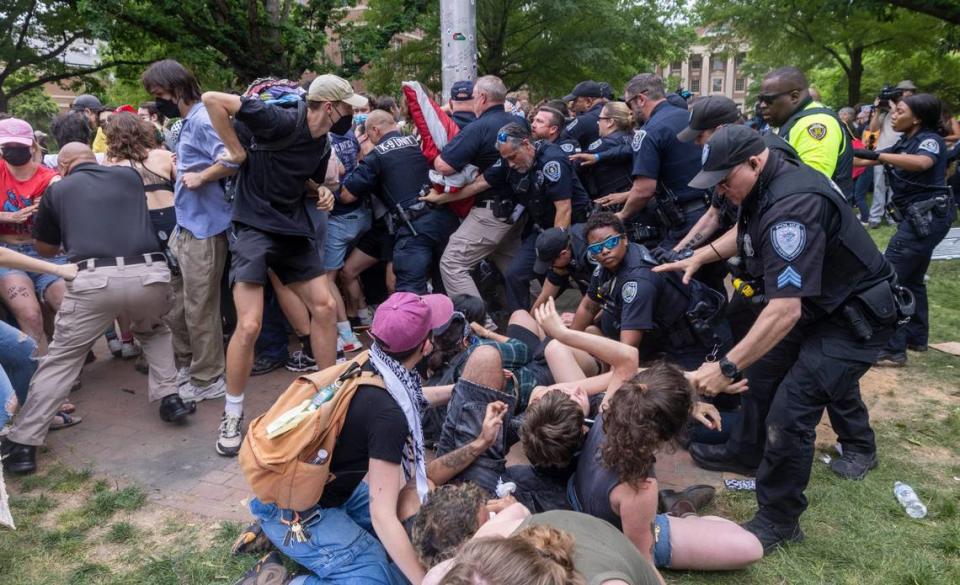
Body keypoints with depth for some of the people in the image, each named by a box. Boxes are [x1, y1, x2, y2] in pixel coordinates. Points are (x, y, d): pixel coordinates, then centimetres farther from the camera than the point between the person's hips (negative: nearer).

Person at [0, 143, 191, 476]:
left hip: (95, 279, -2)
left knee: (61, 359, 13)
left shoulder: (58, 190, 19)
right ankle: (170, 399, 21)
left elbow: (45, 249, 31)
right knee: (154, 332, 33)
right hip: (150, 273, 2)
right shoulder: (130, 176, 23)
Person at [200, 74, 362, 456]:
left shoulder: (322, 146, 7)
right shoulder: (281, 122, -17)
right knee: (249, 325, -13)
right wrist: (236, 150, -16)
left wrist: (322, 192, 2)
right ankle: (232, 415, 7)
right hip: (254, 228, -8)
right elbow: (213, 100, -19)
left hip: (294, 231, 8)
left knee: (325, 307, 5)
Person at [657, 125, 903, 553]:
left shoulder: (792, 206, -34)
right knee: (763, 370, 19)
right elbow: (744, 232, 19)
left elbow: (785, 310, -39)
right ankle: (745, 452, 41)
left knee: (790, 410, -14)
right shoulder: (770, 184, -3)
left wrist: (726, 368, -37)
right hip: (818, 302, 10)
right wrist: (699, 257, 4)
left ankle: (778, 522, 5)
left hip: (857, 316, -10)